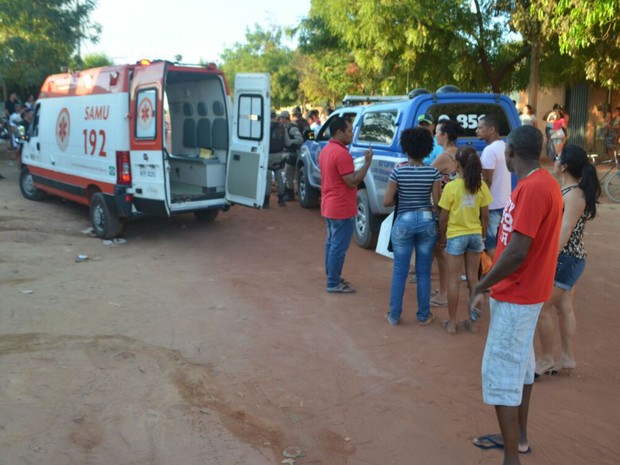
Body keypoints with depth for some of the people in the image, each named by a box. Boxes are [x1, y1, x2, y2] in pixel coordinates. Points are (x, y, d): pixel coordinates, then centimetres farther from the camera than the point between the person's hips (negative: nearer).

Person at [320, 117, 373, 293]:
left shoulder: (326, 150, 10)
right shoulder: (341, 153, -21)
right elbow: (352, 182, -21)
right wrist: (367, 163, -17)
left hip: (328, 206, 10)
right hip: (342, 209, -10)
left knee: (331, 243, 18)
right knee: (339, 246, -1)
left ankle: (332, 277, 28)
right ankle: (334, 284, 6)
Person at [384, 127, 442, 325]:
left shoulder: (398, 171, -8)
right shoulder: (433, 172, -5)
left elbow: (387, 201, -7)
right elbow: (437, 202, -5)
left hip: (404, 222, -1)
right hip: (427, 221, 1)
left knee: (399, 272, 7)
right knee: (423, 272, 10)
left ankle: (394, 315, 15)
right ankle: (423, 316, 19)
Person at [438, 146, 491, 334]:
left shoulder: (451, 187, -14)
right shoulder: (481, 186, -5)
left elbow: (443, 217, -9)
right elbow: (485, 215, 1)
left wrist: (442, 236, 5)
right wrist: (482, 234, 15)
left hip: (455, 236, -3)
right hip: (475, 235, 3)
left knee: (454, 280, 6)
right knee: (473, 279, 12)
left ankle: (452, 323, 13)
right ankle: (473, 321, 21)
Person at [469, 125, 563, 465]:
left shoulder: (532, 188, -23)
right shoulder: (542, 182, 9)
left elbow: (517, 252, -27)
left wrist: (481, 287, -15)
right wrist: (493, 283, 16)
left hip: (515, 296, -10)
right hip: (525, 291, 10)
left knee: (500, 371, -4)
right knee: (520, 364, 19)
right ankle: (518, 437, 34)